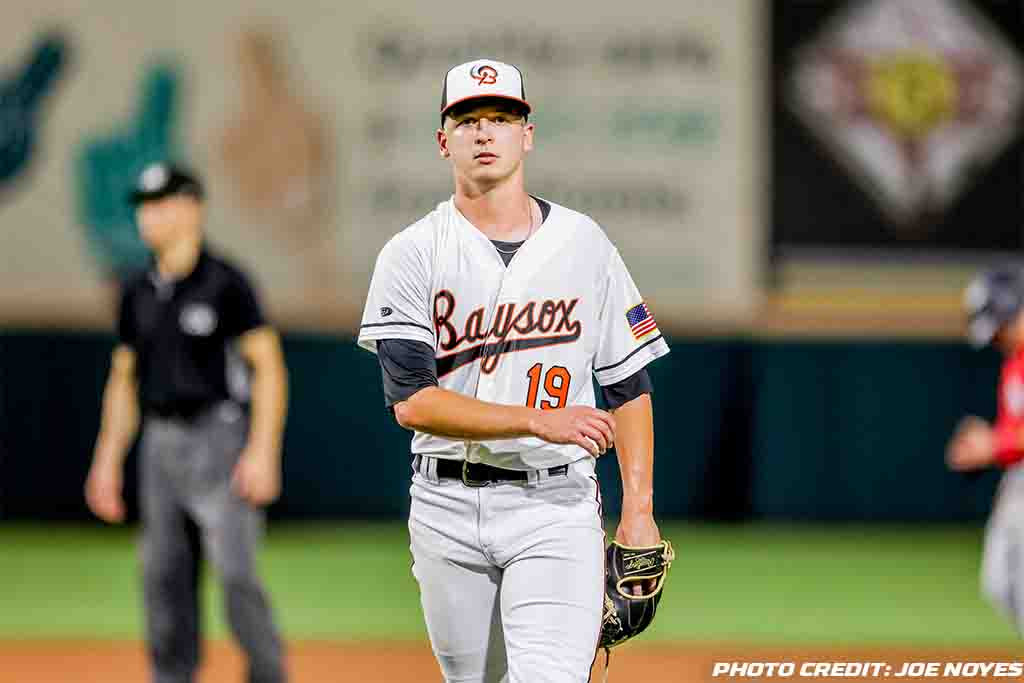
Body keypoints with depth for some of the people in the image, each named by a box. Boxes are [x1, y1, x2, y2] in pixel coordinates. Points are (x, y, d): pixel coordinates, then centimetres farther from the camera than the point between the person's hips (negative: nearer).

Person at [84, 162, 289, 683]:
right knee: (164, 576, 5)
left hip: (218, 438, -6)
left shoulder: (224, 284, -7)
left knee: (235, 572, -13)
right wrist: (107, 459, 13)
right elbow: (124, 379, 19)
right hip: (160, 443, 7)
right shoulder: (138, 294, 12)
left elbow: (268, 367, -9)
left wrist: (262, 450, -17)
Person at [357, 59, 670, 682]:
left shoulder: (584, 244, 5)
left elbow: (628, 385, 9)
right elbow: (412, 401, -12)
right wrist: (539, 421, -22)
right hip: (447, 508, 1)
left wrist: (638, 513, 0)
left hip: (556, 505, -1)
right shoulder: (412, 254, -1)